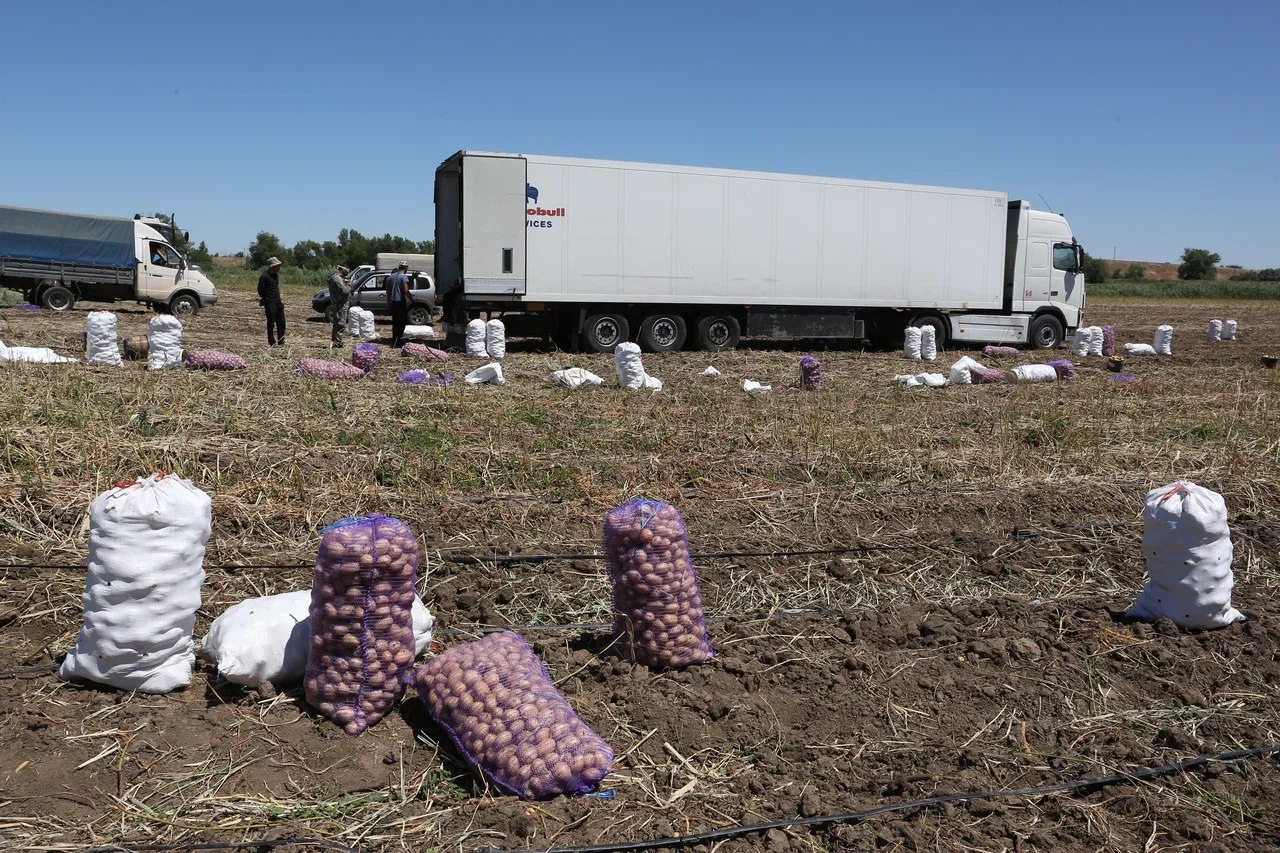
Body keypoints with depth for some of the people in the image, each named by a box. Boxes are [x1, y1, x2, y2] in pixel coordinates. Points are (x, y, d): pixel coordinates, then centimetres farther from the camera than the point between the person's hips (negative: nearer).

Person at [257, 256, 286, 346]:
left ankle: (281, 342, 17)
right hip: (270, 304, -8)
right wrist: (265, 300, -2)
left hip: (278, 302, 8)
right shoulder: (264, 277, -12)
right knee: (271, 323, -2)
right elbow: (260, 291, -9)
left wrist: (279, 300, 15)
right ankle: (272, 343, 5)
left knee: (281, 323, 9)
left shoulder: (276, 275, 13)